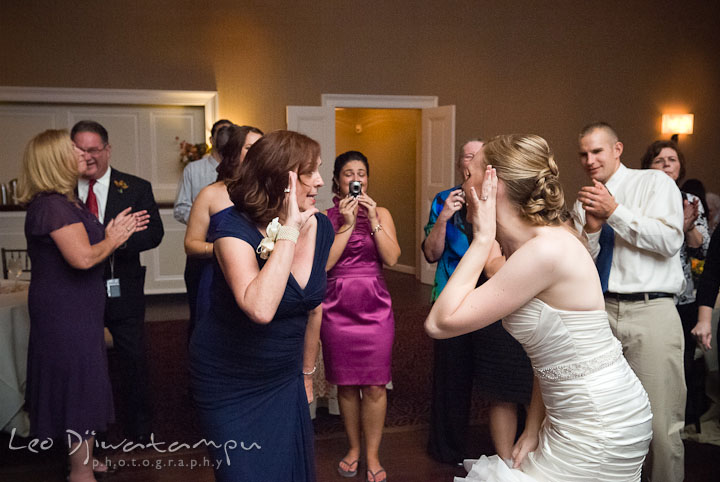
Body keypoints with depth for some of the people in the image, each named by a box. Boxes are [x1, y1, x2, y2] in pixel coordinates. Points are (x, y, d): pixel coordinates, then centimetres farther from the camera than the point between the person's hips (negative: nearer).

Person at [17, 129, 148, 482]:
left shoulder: (63, 202, 12)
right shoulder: (54, 205, -21)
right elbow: (83, 257, -31)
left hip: (72, 309, 11)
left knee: (79, 385, 20)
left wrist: (116, 232, 3)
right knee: (80, 388, 2)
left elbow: (85, 246, 15)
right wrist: (113, 239, -14)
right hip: (67, 312, -11)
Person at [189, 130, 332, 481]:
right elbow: (260, 309, -41)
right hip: (230, 386, -5)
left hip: (285, 380, 5)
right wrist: (288, 232, -35)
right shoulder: (236, 230, -23)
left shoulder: (320, 228, -6)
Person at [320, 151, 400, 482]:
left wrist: (373, 220, -12)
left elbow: (391, 258, -5)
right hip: (337, 307, 0)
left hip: (375, 306, 0)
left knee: (374, 386, 2)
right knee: (345, 384, 10)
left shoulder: (381, 214, 6)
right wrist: (347, 224, -12)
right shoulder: (325, 217, 2)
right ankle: (353, 448, 30)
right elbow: (323, 262, -10)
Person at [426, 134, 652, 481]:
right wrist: (533, 428, 8)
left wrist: (482, 238, -19)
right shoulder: (541, 242, 4)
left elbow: (439, 324, -23)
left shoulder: (546, 250, -25)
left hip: (601, 429, -8)